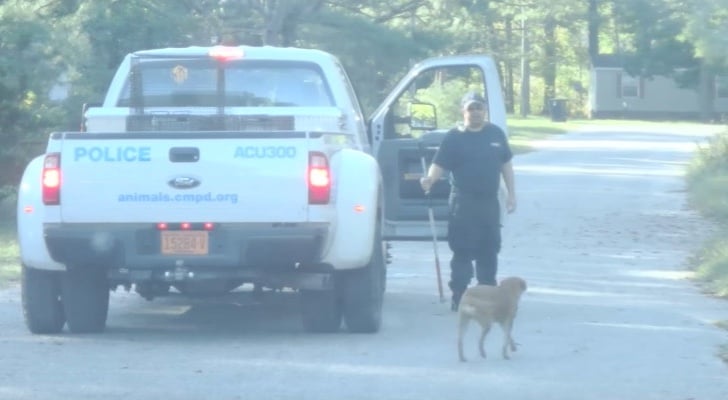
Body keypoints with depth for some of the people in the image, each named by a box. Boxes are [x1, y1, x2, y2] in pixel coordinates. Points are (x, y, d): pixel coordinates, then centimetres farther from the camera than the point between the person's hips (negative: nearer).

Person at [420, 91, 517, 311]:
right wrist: (430, 179, -31)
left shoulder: (496, 134, 8)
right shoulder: (454, 137, -5)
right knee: (463, 251, -7)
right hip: (463, 203, -5)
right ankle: (459, 297, -5)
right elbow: (439, 165, -10)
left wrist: (511, 193, 10)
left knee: (489, 251, 11)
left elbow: (506, 164, 14)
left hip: (490, 202, 5)